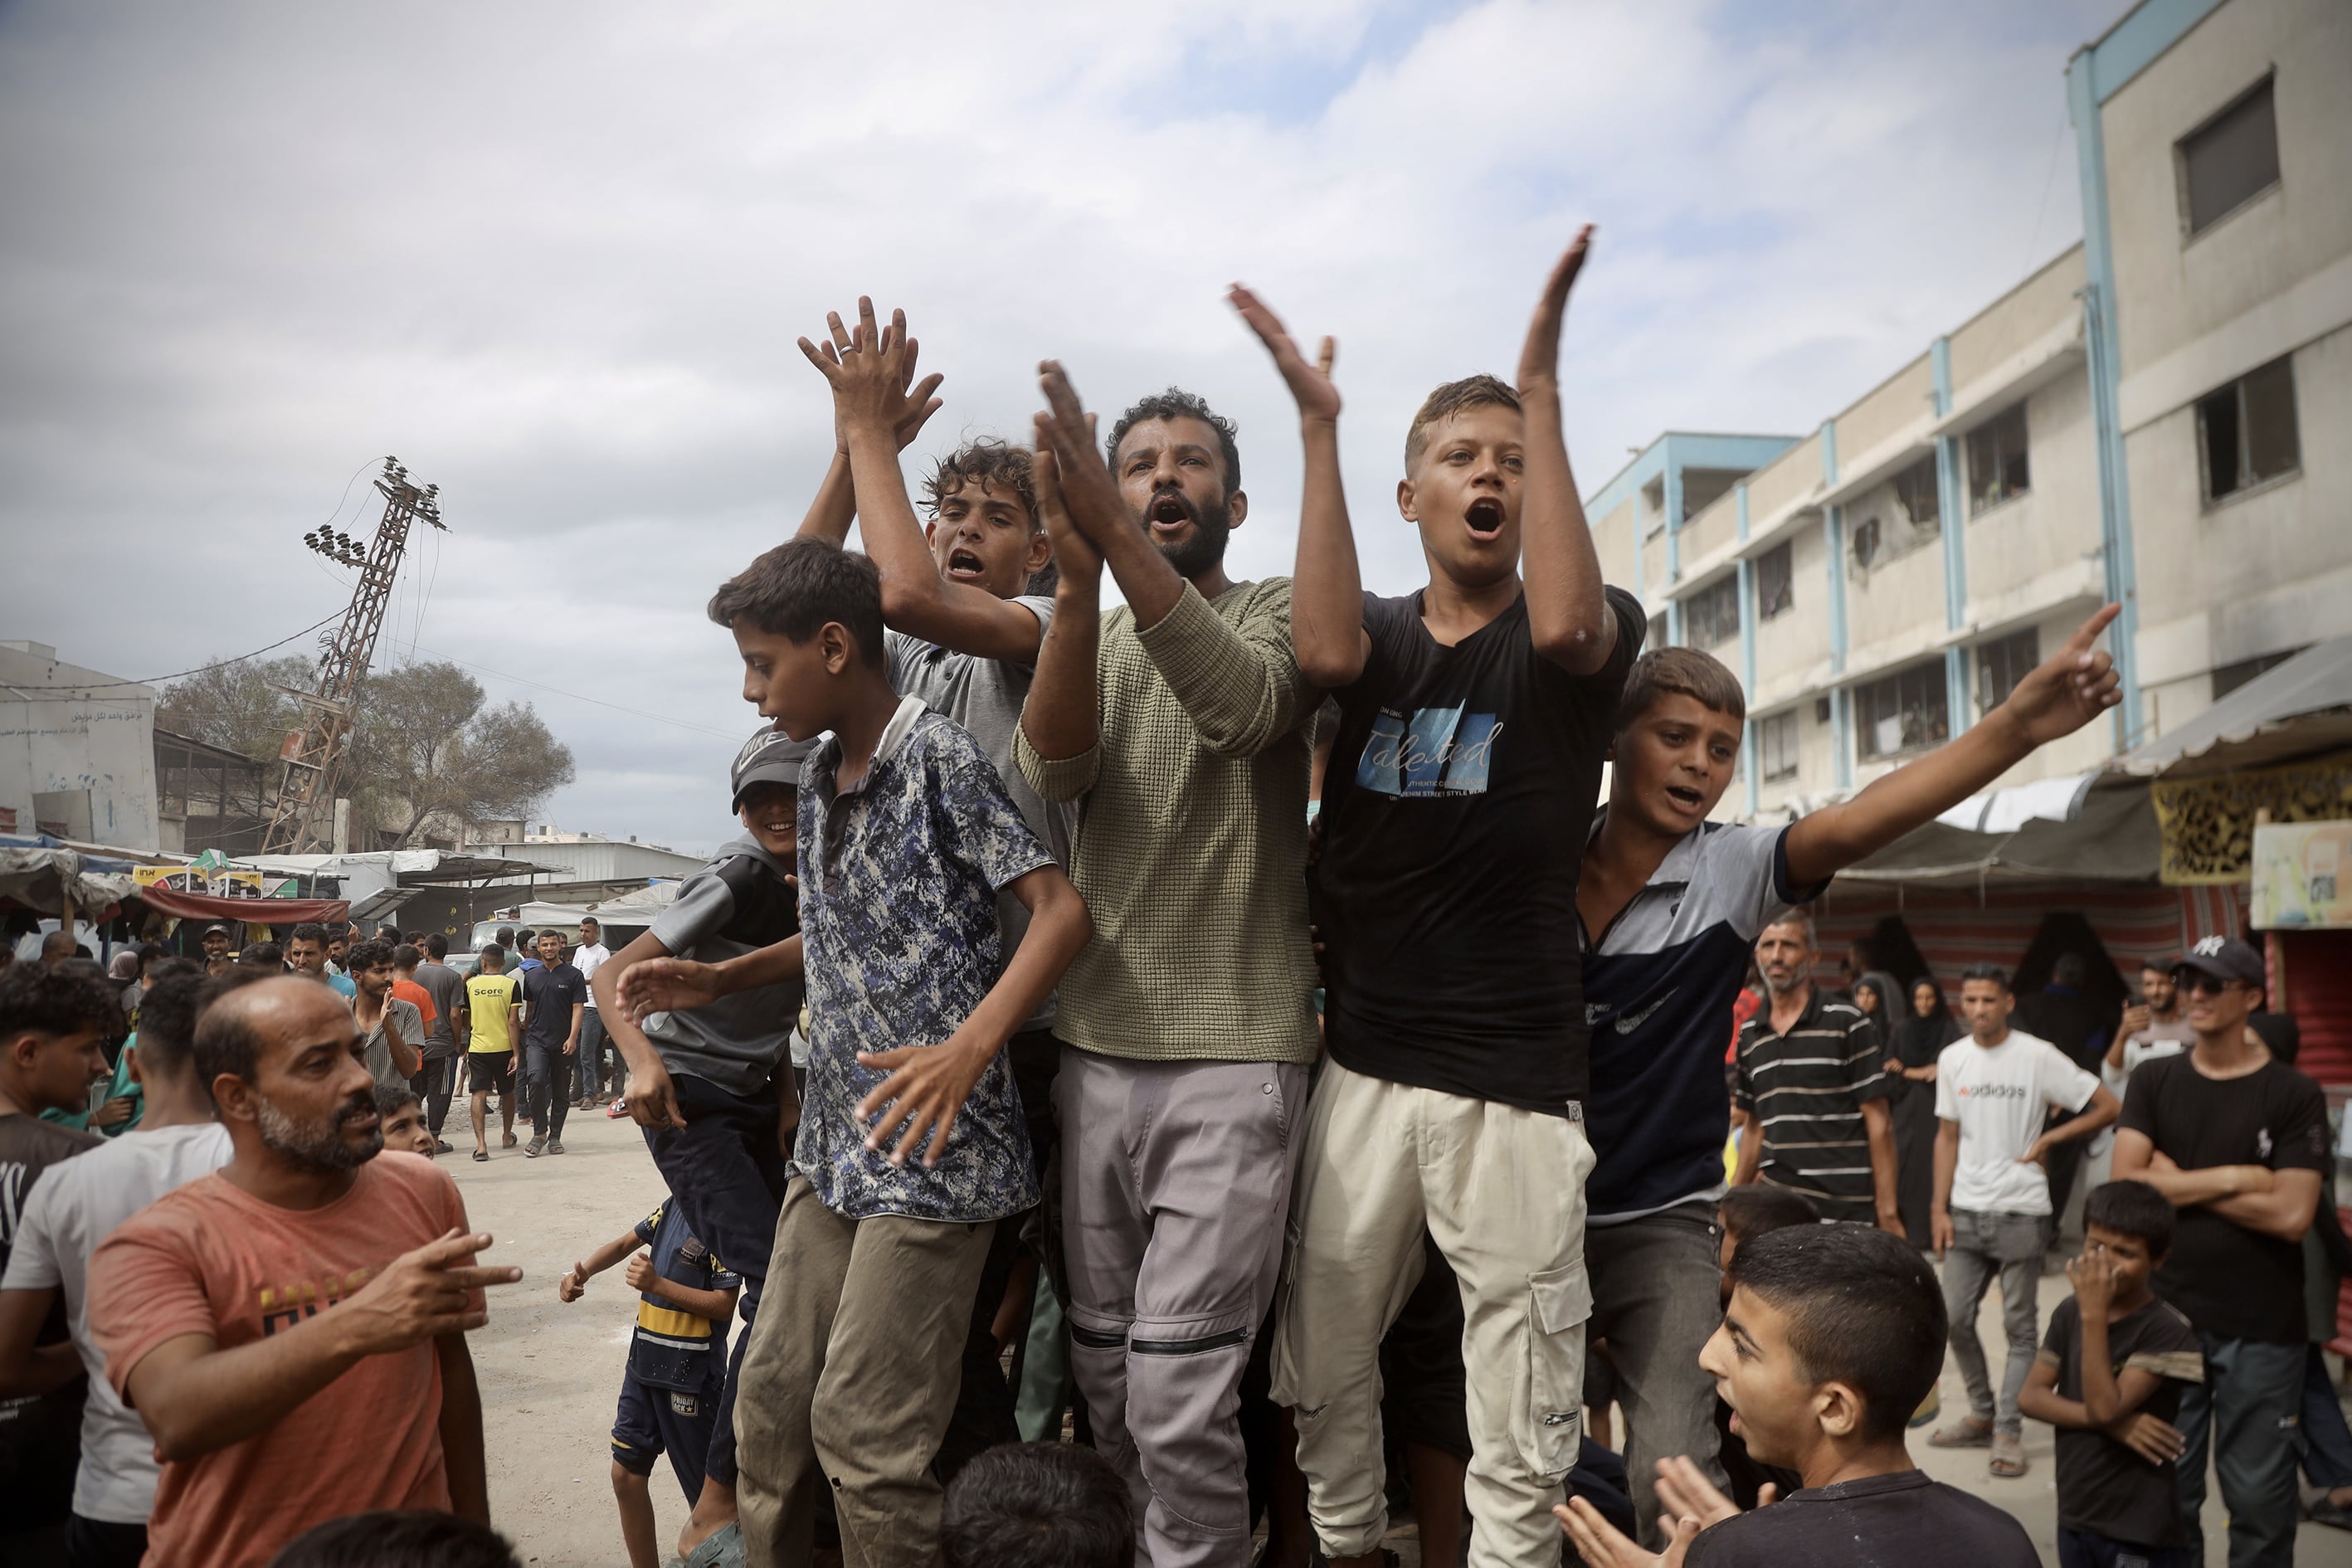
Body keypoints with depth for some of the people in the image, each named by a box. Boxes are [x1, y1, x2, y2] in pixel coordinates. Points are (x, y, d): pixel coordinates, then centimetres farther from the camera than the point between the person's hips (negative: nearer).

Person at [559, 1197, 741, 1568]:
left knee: (704, 1490, 4)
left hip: (691, 1374, -8)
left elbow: (724, 1304, -19)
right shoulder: (674, 1206, 5)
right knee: (626, 1475, 13)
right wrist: (581, 1273, 1)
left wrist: (657, 1284, -23)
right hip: (645, 1363, 8)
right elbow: (624, 1244, 18)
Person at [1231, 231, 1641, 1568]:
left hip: (1517, 1082, -3)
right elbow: (1326, 652, -16)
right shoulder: (1380, 632, 9)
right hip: (1363, 1066, 3)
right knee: (1322, 1371, 16)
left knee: (1523, 1440, 3)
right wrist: (1320, 424, -17)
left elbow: (1564, 623, -24)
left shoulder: (1589, 630, 2)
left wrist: (1544, 391, -21)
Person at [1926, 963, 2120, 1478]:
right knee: (1954, 1318, 5)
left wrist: (2047, 1140, -9)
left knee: (2019, 1325, 3)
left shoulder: (2038, 1056, -8)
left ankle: (2008, 1431, 12)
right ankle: (1982, 1414, 23)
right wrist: (1940, 1209, 5)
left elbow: (2108, 1107, -6)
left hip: (2021, 1212, -4)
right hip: (1966, 1211, 4)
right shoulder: (1952, 1059, 5)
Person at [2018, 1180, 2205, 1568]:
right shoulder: (2069, 1313, 1)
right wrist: (2112, 1423, -17)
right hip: (2074, 1520, 6)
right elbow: (2030, 1396, -4)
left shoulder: (2167, 1329, -17)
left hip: (2143, 1535, -6)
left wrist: (2095, 1315, -26)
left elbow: (2104, 1406, -25)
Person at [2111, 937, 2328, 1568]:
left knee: (2259, 1498, 8)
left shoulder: (2294, 1095, -5)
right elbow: (2125, 1184, -7)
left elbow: (2292, 1215, -14)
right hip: (2167, 1316, 2)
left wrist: (2178, 1182, -10)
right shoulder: (2153, 1081, 4)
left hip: (2261, 1330, -2)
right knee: (2166, 1493, 11)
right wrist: (2231, 1177, -13)